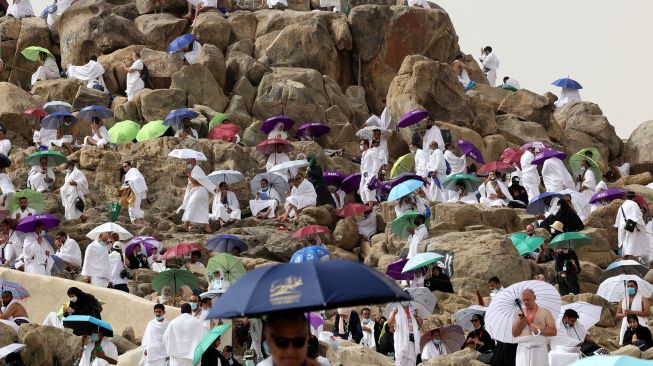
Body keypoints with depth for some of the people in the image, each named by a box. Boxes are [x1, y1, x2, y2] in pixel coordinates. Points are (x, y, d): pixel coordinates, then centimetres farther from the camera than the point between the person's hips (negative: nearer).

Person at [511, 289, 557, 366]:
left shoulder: (544, 312, 7)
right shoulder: (520, 313, 15)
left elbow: (553, 332, 2)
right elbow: (514, 334, 10)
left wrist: (539, 331, -10)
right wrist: (521, 322, -6)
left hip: (539, 349, -2)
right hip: (523, 349, 2)